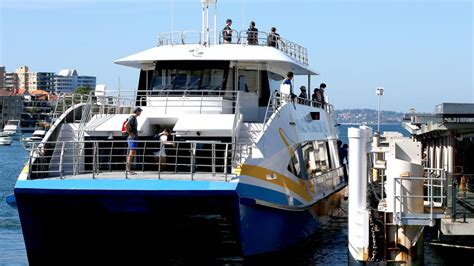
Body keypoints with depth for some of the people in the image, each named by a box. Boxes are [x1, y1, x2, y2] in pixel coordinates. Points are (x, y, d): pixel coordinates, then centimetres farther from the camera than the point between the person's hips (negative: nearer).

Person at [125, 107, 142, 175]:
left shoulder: (135, 118, 18)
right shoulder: (132, 117, -12)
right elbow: (126, 125, -26)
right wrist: (130, 133, -18)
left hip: (134, 138, 10)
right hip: (132, 138, -10)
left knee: (133, 154, 10)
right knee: (131, 153, -12)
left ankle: (127, 169, 13)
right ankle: (128, 170, -13)